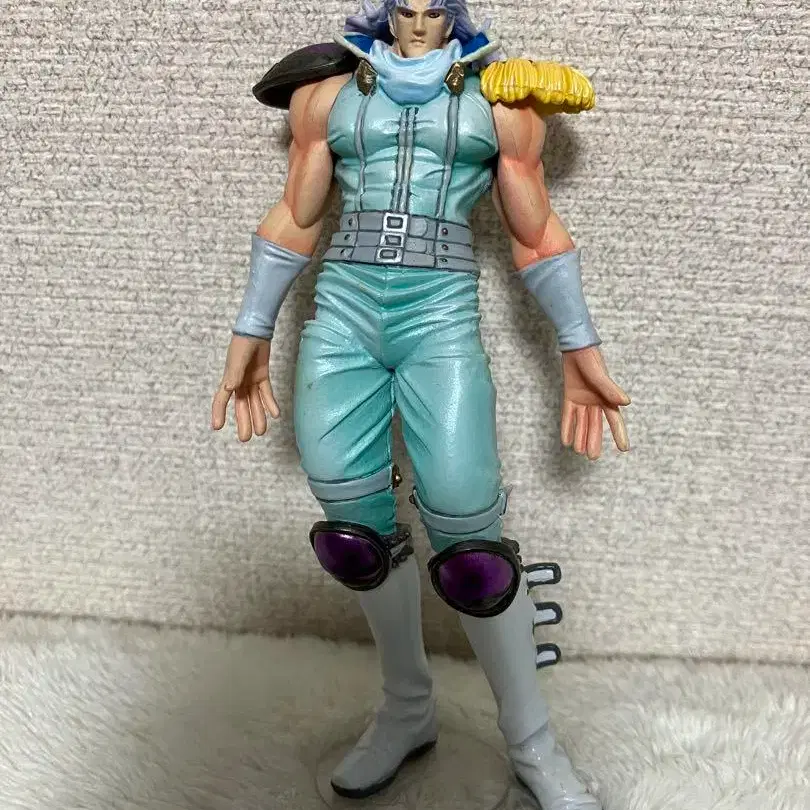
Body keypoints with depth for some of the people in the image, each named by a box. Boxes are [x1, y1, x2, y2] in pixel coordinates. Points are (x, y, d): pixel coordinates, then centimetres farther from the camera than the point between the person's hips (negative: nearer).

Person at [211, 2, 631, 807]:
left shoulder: (500, 99, 9)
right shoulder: (328, 89, 13)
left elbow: (536, 233, 10)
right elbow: (295, 218, 15)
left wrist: (580, 351, 7)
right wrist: (251, 335, 13)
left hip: (442, 320, -2)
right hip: (342, 314, 3)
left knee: (468, 537, -9)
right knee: (357, 528, 3)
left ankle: (531, 742, 13)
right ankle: (407, 710, 27)